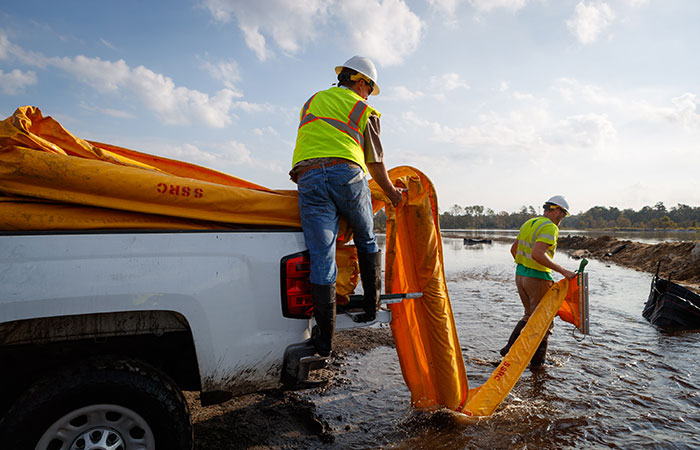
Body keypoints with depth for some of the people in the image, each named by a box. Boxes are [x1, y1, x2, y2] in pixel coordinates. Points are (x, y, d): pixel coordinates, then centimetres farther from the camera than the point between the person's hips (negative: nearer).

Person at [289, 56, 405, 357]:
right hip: (347, 174, -2)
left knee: (321, 258, -2)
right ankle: (371, 307, 23)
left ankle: (325, 338, 2)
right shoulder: (365, 111, 16)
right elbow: (375, 163, 17)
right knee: (366, 240, 20)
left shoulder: (312, 101, 30)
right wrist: (392, 192, 31)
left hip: (308, 177, 3)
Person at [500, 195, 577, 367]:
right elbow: (538, 254, -28)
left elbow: (513, 249, 19)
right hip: (538, 279, -8)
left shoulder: (528, 223, 12)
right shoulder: (549, 227, -15)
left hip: (520, 275, 8)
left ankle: (510, 348, 17)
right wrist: (563, 271, -26)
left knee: (530, 315, 23)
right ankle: (537, 361, 18)